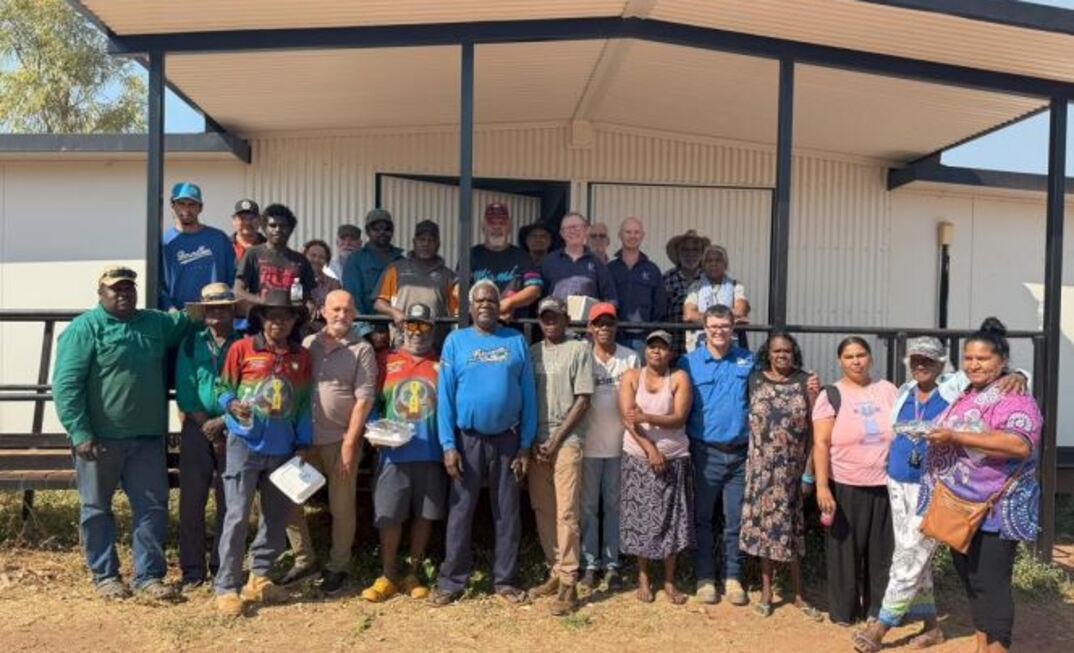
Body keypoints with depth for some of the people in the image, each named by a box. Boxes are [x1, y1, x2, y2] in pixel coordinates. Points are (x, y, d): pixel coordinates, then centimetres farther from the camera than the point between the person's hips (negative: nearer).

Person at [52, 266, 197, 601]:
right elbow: (66, 385, -12)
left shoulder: (156, 322, 10)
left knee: (152, 507, 7)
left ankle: (148, 575, 18)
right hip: (100, 438, -5)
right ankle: (104, 575, 23)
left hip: (147, 438, 5)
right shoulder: (84, 328, -8)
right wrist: (79, 432, -19)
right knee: (97, 509, 9)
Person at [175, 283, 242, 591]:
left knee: (229, 502, 4)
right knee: (191, 500, 2)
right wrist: (208, 429, -7)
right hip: (198, 429, 1)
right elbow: (185, 392, 0)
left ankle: (222, 567, 17)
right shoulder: (192, 344, 6)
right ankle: (193, 569, 13)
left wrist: (222, 422, -14)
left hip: (234, 431, -1)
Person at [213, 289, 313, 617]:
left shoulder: (301, 357, 7)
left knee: (278, 516, 12)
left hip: (283, 449, 4)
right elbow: (222, 388, 1)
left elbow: (304, 404, 10)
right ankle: (226, 587, 3)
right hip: (244, 444, -4)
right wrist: (231, 405, -21)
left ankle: (258, 578, 27)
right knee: (237, 516, -6)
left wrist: (303, 445, 7)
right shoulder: (242, 348, -4)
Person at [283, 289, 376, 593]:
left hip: (340, 440, -4)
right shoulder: (308, 343, 8)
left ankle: (337, 567, 21)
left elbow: (364, 400, -9)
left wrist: (349, 443, -13)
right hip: (305, 438, 4)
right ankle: (304, 559, 25)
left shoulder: (362, 350, -4)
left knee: (342, 508, 4)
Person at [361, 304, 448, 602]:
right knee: (389, 516, 3)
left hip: (431, 454, 0)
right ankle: (387, 577, 16)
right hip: (393, 453, 0)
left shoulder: (442, 365, 5)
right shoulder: (387, 361, 7)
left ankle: (412, 575, 21)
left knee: (424, 516, 7)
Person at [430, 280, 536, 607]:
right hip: (468, 439, -1)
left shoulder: (517, 341, 3)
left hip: (508, 439, 1)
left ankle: (505, 580, 22)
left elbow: (528, 394, 2)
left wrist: (525, 445, -2)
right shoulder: (456, 341, 1)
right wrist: (448, 445, -10)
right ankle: (451, 581, 17)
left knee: (508, 513, 9)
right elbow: (444, 395, -3)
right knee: (460, 512, 5)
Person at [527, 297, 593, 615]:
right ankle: (555, 572, 19)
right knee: (543, 511, 8)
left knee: (565, 512, -8)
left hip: (567, 440, -5)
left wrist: (556, 439, -8)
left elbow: (583, 400, -4)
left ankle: (568, 583, -3)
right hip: (536, 442, 5)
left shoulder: (579, 349, 0)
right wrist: (532, 440, 1)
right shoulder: (532, 352, 13)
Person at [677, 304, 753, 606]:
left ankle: (733, 577, 22)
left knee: (736, 520, 9)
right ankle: (705, 577, 20)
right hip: (705, 453, -1)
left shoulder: (747, 360, 4)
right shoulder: (689, 362, -1)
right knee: (702, 518, 8)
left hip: (740, 453, 1)